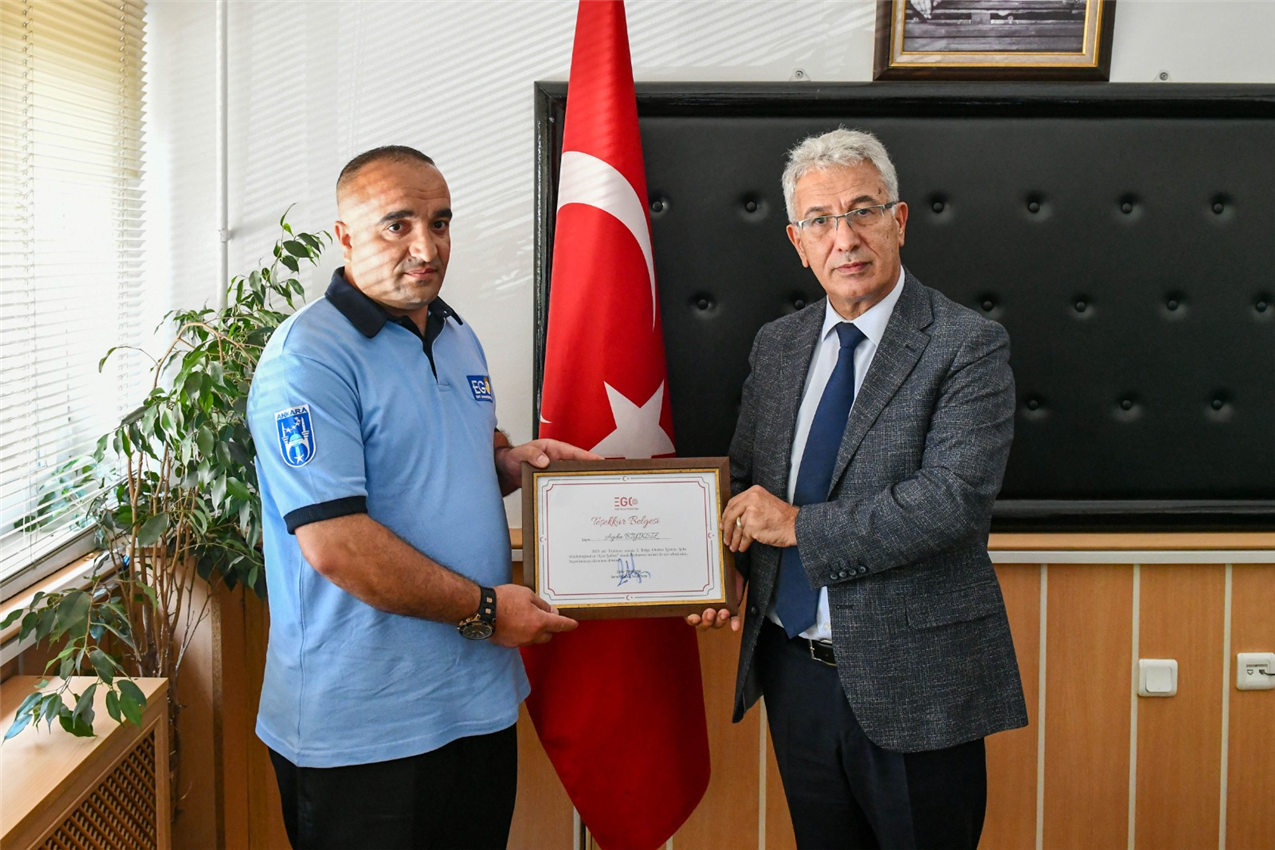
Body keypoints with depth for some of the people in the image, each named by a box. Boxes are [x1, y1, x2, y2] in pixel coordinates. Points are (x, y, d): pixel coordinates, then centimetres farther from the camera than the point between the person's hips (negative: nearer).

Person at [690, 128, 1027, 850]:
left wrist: (800, 525, -18)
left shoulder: (968, 346, -11)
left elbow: (956, 497, -22)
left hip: (912, 684, -5)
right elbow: (745, 479, 15)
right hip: (794, 672, 5)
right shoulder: (776, 345, 8)